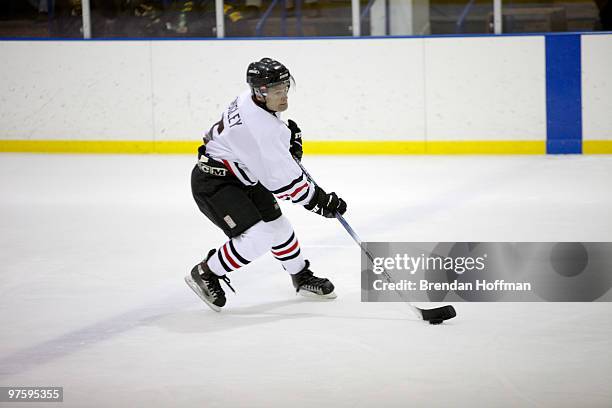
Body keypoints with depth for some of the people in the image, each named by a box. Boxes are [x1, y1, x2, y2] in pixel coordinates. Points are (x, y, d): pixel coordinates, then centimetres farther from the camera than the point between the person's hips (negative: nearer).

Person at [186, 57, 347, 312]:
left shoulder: (252, 100, -5)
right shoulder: (258, 127, -34)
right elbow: (281, 178, -30)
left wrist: (290, 136, 11)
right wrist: (319, 200, -24)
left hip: (242, 179, 10)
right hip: (212, 183, -10)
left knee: (277, 225, 15)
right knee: (258, 237, -18)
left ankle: (302, 277, 34)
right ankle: (204, 274, -1)